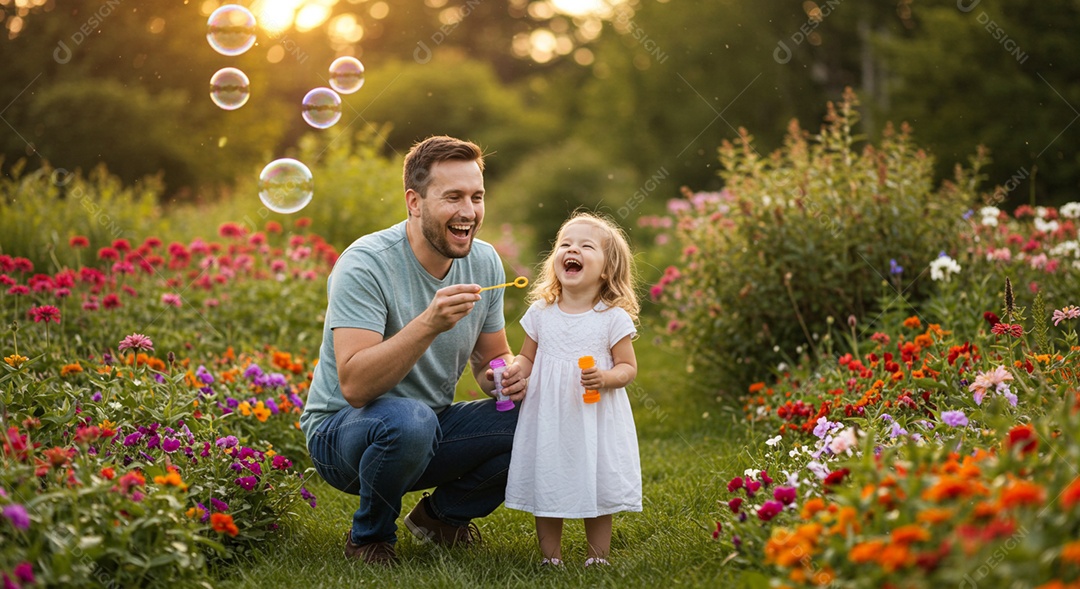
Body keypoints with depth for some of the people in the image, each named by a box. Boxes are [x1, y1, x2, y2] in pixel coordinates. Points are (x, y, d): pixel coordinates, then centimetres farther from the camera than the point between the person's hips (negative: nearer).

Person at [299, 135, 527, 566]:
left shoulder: (485, 262, -3)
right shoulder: (366, 264, -23)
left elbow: (490, 360, 8)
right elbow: (354, 386, -32)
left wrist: (509, 375, -16)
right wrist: (428, 324, -44)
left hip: (433, 428, 6)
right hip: (341, 430, -6)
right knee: (409, 419, -39)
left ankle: (442, 514, 10)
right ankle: (369, 538, -7)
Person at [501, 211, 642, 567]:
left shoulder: (613, 317, -6)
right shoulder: (541, 312, 3)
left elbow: (628, 367, -2)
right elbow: (528, 356, 13)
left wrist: (606, 378, -22)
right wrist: (517, 369, -8)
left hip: (596, 420, -2)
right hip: (548, 419, 3)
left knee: (598, 489, 5)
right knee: (546, 485, 7)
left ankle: (597, 559, 20)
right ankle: (550, 560, 21)